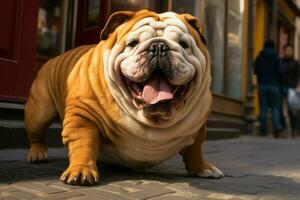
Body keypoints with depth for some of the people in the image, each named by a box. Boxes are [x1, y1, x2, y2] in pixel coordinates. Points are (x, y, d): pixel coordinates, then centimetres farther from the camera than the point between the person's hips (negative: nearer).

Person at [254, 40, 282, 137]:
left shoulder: (259, 57, 5)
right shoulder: (277, 58, 1)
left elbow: (255, 71, -2)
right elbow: (279, 71, -8)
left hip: (262, 85, 1)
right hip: (274, 85, -1)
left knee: (263, 108, 5)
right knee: (275, 107, 4)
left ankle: (263, 130, 5)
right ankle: (276, 127, -15)